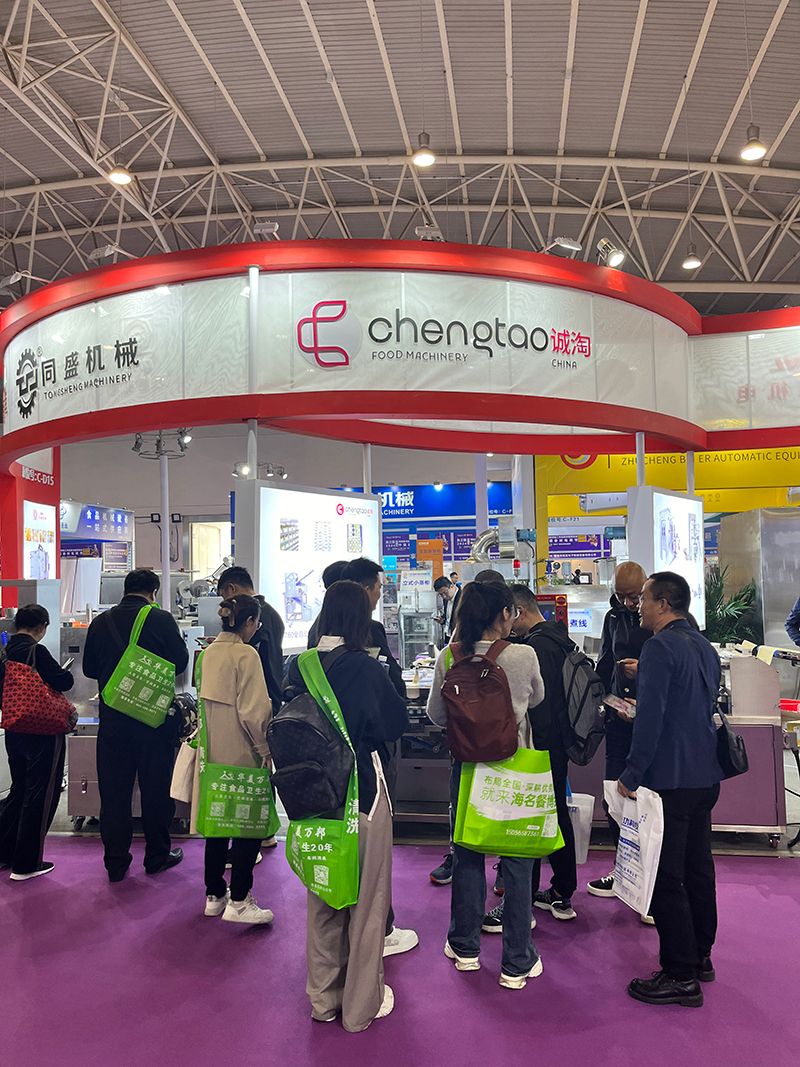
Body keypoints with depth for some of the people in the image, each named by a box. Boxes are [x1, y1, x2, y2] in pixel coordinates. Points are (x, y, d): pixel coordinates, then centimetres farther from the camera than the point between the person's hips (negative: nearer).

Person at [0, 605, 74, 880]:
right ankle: (26, 864, 10)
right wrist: (66, 674, -2)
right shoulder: (36, 651, -19)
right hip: (42, 733, -8)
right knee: (40, 797, 3)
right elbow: (64, 682, -22)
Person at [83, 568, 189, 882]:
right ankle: (157, 855, 20)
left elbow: (88, 668, 10)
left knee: (113, 788, 11)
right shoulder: (162, 620, -10)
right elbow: (180, 662, -3)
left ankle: (115, 862, 18)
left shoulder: (101, 622, 1)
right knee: (155, 786, 10)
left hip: (112, 718, 3)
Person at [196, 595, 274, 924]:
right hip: (240, 752, -7)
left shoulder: (209, 652, 6)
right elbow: (254, 709, -18)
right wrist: (265, 748, -8)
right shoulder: (246, 655, -16)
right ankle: (238, 902, 4)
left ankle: (214, 895, 26)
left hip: (213, 750, 8)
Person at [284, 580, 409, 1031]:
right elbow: (398, 721, -4)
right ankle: (361, 1005, 27)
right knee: (365, 899, 12)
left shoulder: (299, 666, -5)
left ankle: (324, 998, 35)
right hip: (363, 791, -5)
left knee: (323, 899, 20)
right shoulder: (367, 668, -18)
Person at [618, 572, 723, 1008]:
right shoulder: (706, 648, 12)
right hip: (705, 777, 9)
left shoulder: (660, 647, -16)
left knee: (666, 879, -1)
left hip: (669, 780, -9)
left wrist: (632, 774, -16)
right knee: (698, 869, 18)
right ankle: (700, 957, 30)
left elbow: (650, 716, -22)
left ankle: (681, 976, 6)